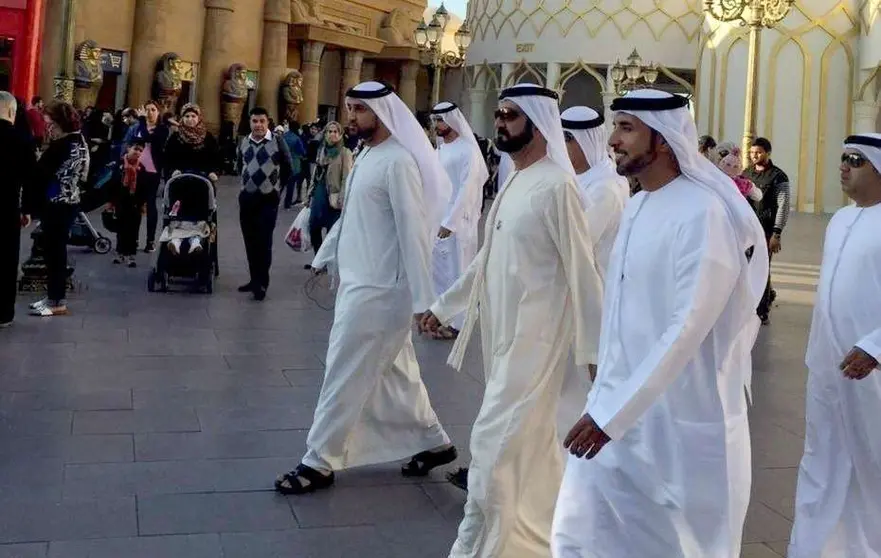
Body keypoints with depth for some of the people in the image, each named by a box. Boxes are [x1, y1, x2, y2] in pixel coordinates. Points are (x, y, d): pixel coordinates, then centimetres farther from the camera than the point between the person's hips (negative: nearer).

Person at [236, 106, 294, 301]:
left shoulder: (278, 142, -9)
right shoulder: (244, 143, 7)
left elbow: (288, 169, 0)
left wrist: (276, 186, 5)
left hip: (268, 199, -5)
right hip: (247, 198, 5)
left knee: (263, 242, -7)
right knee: (250, 241, 9)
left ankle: (262, 283, -1)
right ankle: (254, 279, 20)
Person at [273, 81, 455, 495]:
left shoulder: (398, 162, -17)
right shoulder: (367, 156, 12)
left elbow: (413, 231, -20)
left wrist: (422, 297, -21)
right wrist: (324, 256, 23)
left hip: (378, 290, -10)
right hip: (359, 283, 10)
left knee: (345, 374, -3)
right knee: (393, 370, 17)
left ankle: (319, 463, 8)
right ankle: (433, 442, 30)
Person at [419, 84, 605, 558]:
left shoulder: (556, 185, -15)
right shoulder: (511, 183, 12)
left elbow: (582, 270, -17)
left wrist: (595, 348, -17)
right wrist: (443, 305, 24)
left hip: (534, 337, -9)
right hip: (504, 333, 9)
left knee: (496, 444, -6)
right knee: (532, 444, 15)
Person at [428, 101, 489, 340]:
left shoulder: (467, 150, -11)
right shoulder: (439, 148, 13)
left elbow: (467, 189, -16)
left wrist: (450, 222, -20)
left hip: (456, 221, -7)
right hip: (436, 219, 7)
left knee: (455, 270, -1)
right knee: (436, 268, 11)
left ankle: (455, 322, 6)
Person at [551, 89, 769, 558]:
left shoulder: (705, 213, -19)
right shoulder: (637, 207, 9)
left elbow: (688, 328, -25)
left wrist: (611, 413, -26)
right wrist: (605, 402, 16)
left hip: (680, 422, -8)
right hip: (618, 406, 8)